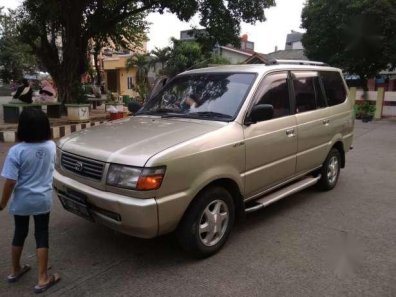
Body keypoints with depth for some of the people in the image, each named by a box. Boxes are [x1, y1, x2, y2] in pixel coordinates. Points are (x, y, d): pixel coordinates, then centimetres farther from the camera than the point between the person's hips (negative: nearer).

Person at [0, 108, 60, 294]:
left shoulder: (16, 151, -19)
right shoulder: (51, 146, -8)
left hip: (21, 201, -1)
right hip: (43, 200, 1)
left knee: (19, 234, 18)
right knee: (41, 236, 9)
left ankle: (15, 271, 38)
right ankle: (43, 279, 13)